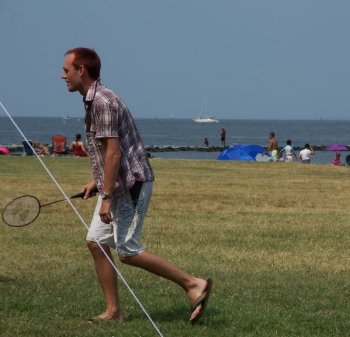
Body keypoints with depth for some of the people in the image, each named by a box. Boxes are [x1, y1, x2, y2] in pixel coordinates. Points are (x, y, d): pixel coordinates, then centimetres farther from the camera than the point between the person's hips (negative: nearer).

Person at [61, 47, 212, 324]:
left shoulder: (102, 101, -17)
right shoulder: (94, 100, 15)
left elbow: (113, 152, -22)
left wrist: (106, 197, -22)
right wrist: (98, 182, 22)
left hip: (131, 185, -10)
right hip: (117, 185, 10)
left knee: (128, 251, -8)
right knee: (96, 242, 6)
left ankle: (193, 284, -1)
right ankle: (113, 311, 10)